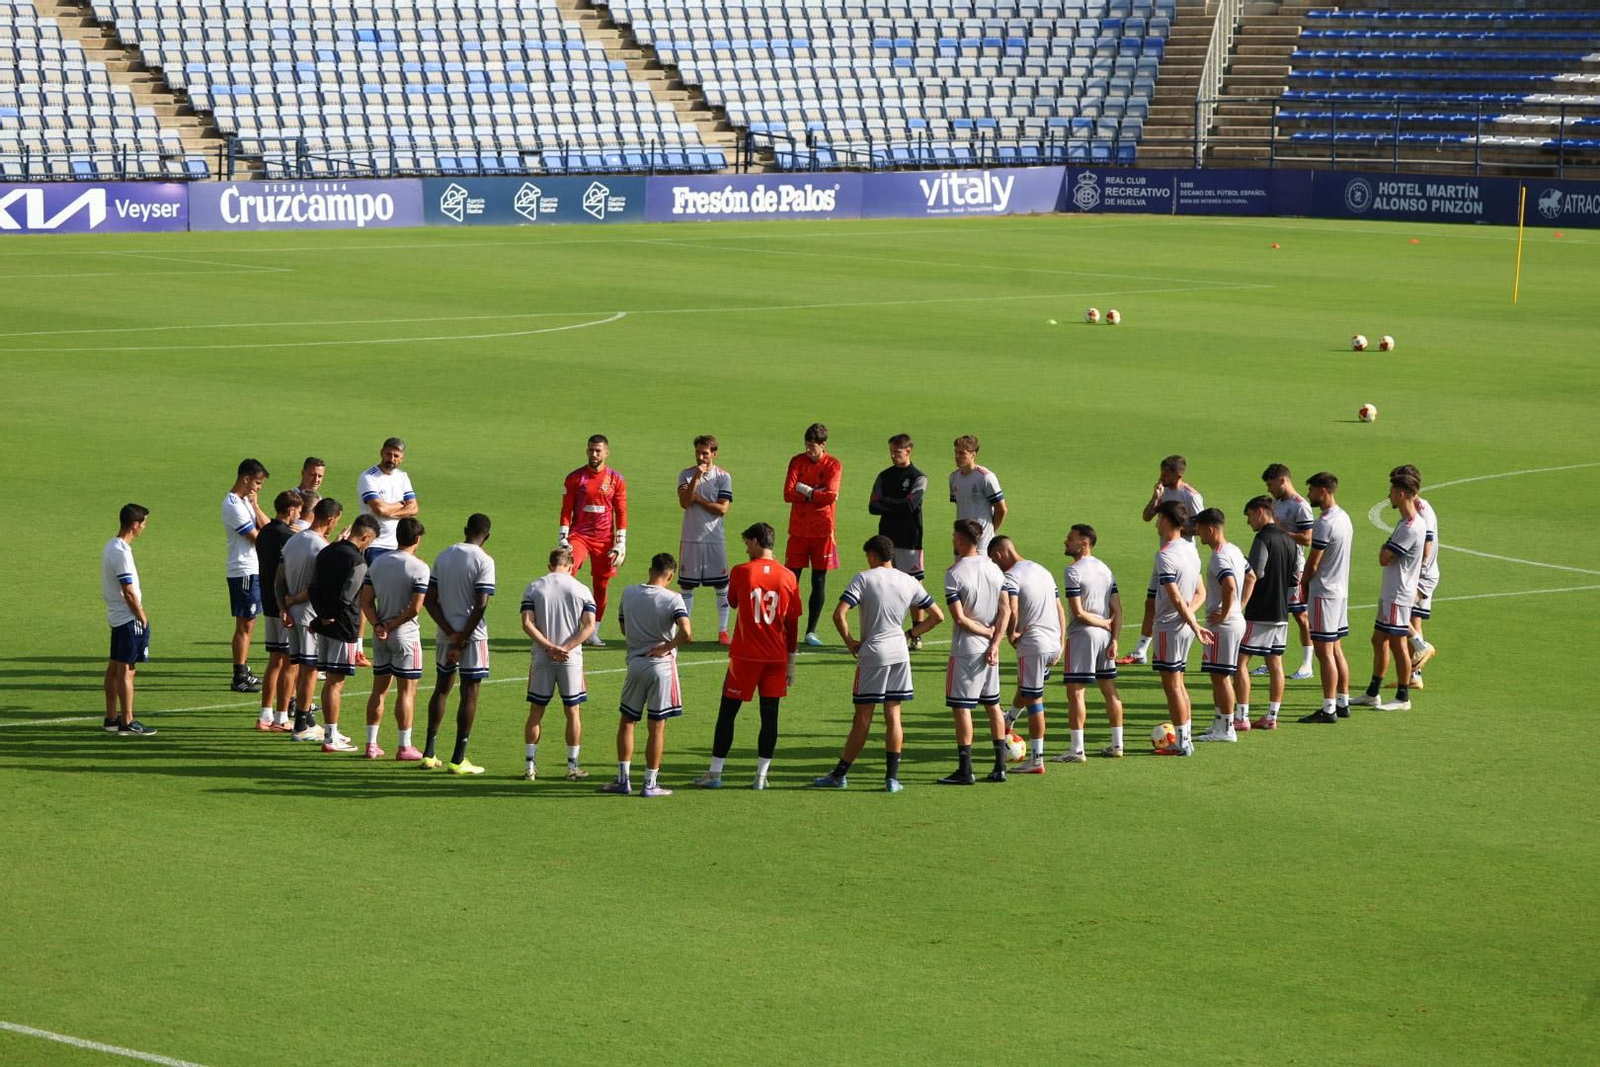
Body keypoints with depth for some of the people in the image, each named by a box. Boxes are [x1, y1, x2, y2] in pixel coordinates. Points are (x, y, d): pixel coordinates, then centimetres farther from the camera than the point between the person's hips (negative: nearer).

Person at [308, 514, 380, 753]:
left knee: (330, 680, 16)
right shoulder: (357, 561, -16)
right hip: (344, 628, -8)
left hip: (325, 626, 8)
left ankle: (330, 731, 24)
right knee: (336, 682, -4)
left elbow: (313, 588, 9)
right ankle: (331, 738, -1)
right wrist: (330, 617, -6)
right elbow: (346, 597, -21)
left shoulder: (326, 552, 9)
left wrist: (322, 615, 6)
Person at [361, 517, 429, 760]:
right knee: (406, 691, 1)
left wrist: (378, 625, -8)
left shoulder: (377, 563, 6)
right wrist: (392, 626, -9)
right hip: (405, 635, -6)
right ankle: (405, 747, 3)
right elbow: (415, 608, -18)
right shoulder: (419, 568, -13)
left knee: (379, 689, 12)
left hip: (381, 636, 6)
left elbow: (366, 601, 2)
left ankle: (371, 744, 14)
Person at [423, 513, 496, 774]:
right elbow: (481, 605, -19)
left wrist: (451, 633, -4)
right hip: (472, 635, -6)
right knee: (469, 693, 1)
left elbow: (429, 600, 2)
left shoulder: (443, 556, 7)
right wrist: (463, 637, -13)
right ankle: (458, 760, 0)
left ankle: (429, 754, 19)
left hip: (445, 634, 6)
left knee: (442, 688, 18)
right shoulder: (483, 561, -12)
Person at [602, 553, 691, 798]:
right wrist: (667, 647, -9)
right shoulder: (672, 599, -12)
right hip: (662, 665, -3)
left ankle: (623, 779, 14)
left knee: (627, 722, 16)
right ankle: (650, 784, 7)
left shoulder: (628, 593, 2)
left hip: (635, 664, 3)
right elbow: (686, 633, -24)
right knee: (657, 727, 4)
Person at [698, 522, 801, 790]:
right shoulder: (788, 577, 1)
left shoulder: (741, 572, -6)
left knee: (727, 712, 5)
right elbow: (793, 623, 4)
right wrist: (791, 662, 10)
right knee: (770, 714, 6)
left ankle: (714, 773, 6)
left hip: (745, 655, -2)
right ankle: (761, 775, 4)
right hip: (776, 657, 2)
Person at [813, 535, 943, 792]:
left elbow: (839, 614, -17)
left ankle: (840, 774, 11)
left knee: (863, 717, 3)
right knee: (893, 715, 6)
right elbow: (937, 616, 10)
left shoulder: (864, 578, -7)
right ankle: (892, 778, 4)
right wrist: (911, 634, 12)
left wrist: (850, 642, -4)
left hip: (872, 653, -4)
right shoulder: (909, 582, 6)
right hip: (900, 652, 4)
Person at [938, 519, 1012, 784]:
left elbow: (959, 618, -17)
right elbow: (1006, 610, 1)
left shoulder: (954, 574, -14)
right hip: (990, 649, 7)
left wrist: (987, 632, -6)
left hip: (965, 650, -7)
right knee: (993, 705, 14)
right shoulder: (994, 569, 5)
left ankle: (965, 770, -3)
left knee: (961, 707, -2)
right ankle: (1000, 767, 16)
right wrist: (995, 642, -3)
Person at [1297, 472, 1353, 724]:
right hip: (1341, 589, 10)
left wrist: (1304, 584, 2)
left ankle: (1329, 709, -6)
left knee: (1324, 651, -7)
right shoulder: (1344, 518, 12)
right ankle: (1342, 703, 19)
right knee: (1336, 649, 15)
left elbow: (1313, 564, -16)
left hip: (1324, 592, -10)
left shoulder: (1325, 523, -19)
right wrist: (1308, 582, 12)